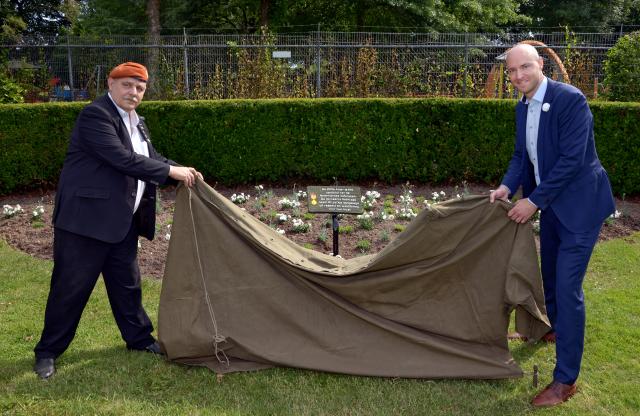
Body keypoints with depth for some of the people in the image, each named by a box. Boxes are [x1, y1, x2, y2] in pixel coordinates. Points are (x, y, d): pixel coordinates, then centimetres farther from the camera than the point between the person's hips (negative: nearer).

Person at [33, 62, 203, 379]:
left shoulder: (136, 121, 13)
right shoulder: (95, 115, -15)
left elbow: (149, 158, 20)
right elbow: (123, 159, -25)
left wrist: (181, 171, 3)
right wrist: (171, 171, -20)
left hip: (122, 220, 8)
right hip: (86, 216, -8)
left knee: (127, 282, 17)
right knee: (71, 286, 1)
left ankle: (138, 338, 32)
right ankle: (48, 352, 17)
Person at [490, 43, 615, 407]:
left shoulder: (570, 99, -21)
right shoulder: (523, 107, 4)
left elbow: (571, 159, -24)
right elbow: (522, 155, 10)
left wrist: (534, 202, -21)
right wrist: (507, 186, -7)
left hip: (579, 203, -8)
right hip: (551, 203, 8)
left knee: (568, 286, -9)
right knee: (550, 275, 22)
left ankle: (566, 379, 1)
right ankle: (555, 328, 49)